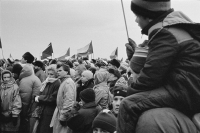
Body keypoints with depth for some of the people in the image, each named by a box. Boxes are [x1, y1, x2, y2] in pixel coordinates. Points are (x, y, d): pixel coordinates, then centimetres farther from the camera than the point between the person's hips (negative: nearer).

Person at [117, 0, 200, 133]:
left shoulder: (164, 32, -13)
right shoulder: (172, 27, 20)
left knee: (129, 105, -20)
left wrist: (132, 91, -3)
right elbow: (159, 68, 19)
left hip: (187, 91, -11)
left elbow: (152, 73, -18)